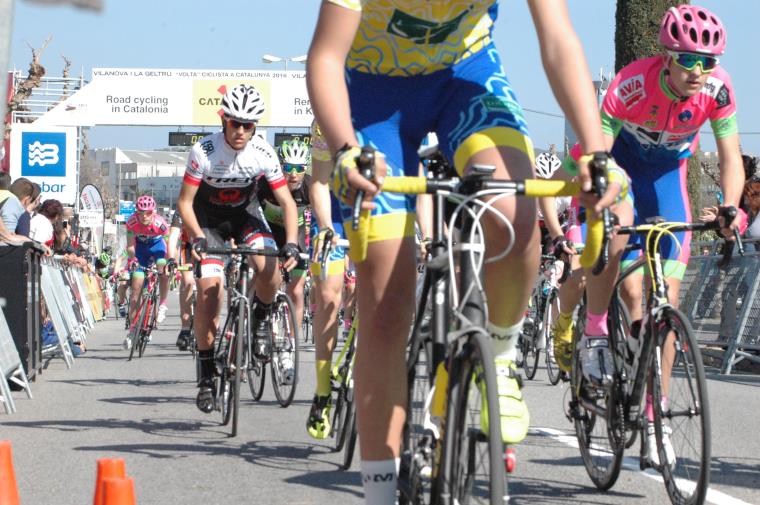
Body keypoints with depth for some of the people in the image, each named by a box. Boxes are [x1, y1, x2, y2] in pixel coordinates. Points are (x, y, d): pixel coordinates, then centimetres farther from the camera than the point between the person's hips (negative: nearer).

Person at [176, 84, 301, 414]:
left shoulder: (262, 153, -20)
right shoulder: (204, 151, -25)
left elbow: (287, 203, -15)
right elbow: (185, 202, -18)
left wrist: (291, 243, -30)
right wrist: (197, 237, -35)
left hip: (242, 218, 1)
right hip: (207, 221, -1)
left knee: (269, 267, -28)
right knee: (209, 287, -19)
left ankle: (262, 317, 5)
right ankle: (207, 373, -7)